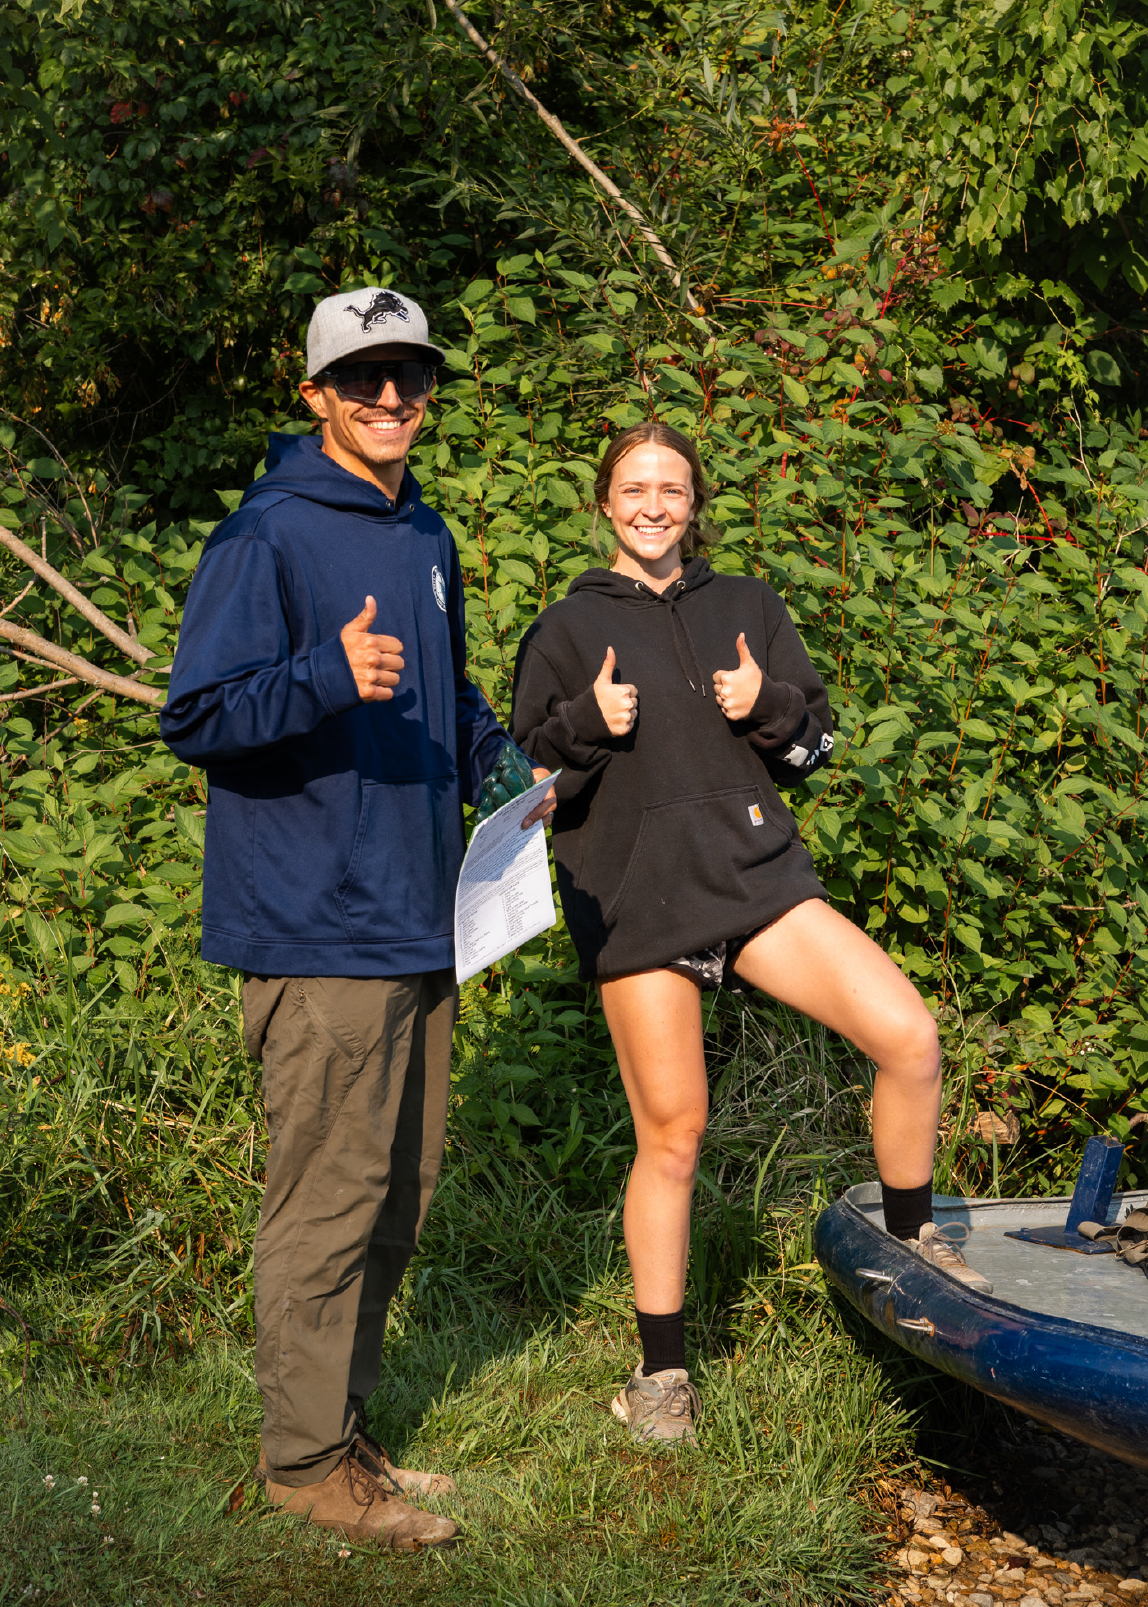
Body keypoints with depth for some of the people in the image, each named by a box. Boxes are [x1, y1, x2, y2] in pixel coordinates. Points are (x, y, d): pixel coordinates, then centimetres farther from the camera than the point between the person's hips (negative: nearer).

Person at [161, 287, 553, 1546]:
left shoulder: (425, 538, 15)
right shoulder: (270, 534, -10)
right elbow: (195, 716, -16)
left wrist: (504, 767, 10)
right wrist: (329, 676, -31)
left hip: (417, 925, 9)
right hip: (317, 932, -9)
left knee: (396, 1195, 14)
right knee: (329, 1197, -5)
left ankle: (344, 1430, 27)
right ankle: (308, 1458, 9)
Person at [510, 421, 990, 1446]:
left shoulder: (748, 609, 14)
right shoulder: (567, 630, 7)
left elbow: (814, 742, 16)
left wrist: (769, 704, -5)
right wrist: (589, 726, -13)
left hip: (757, 873, 2)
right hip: (634, 900, -2)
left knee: (910, 1037, -14)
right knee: (671, 1131, 0)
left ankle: (909, 1240, 11)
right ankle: (661, 1372, 15)